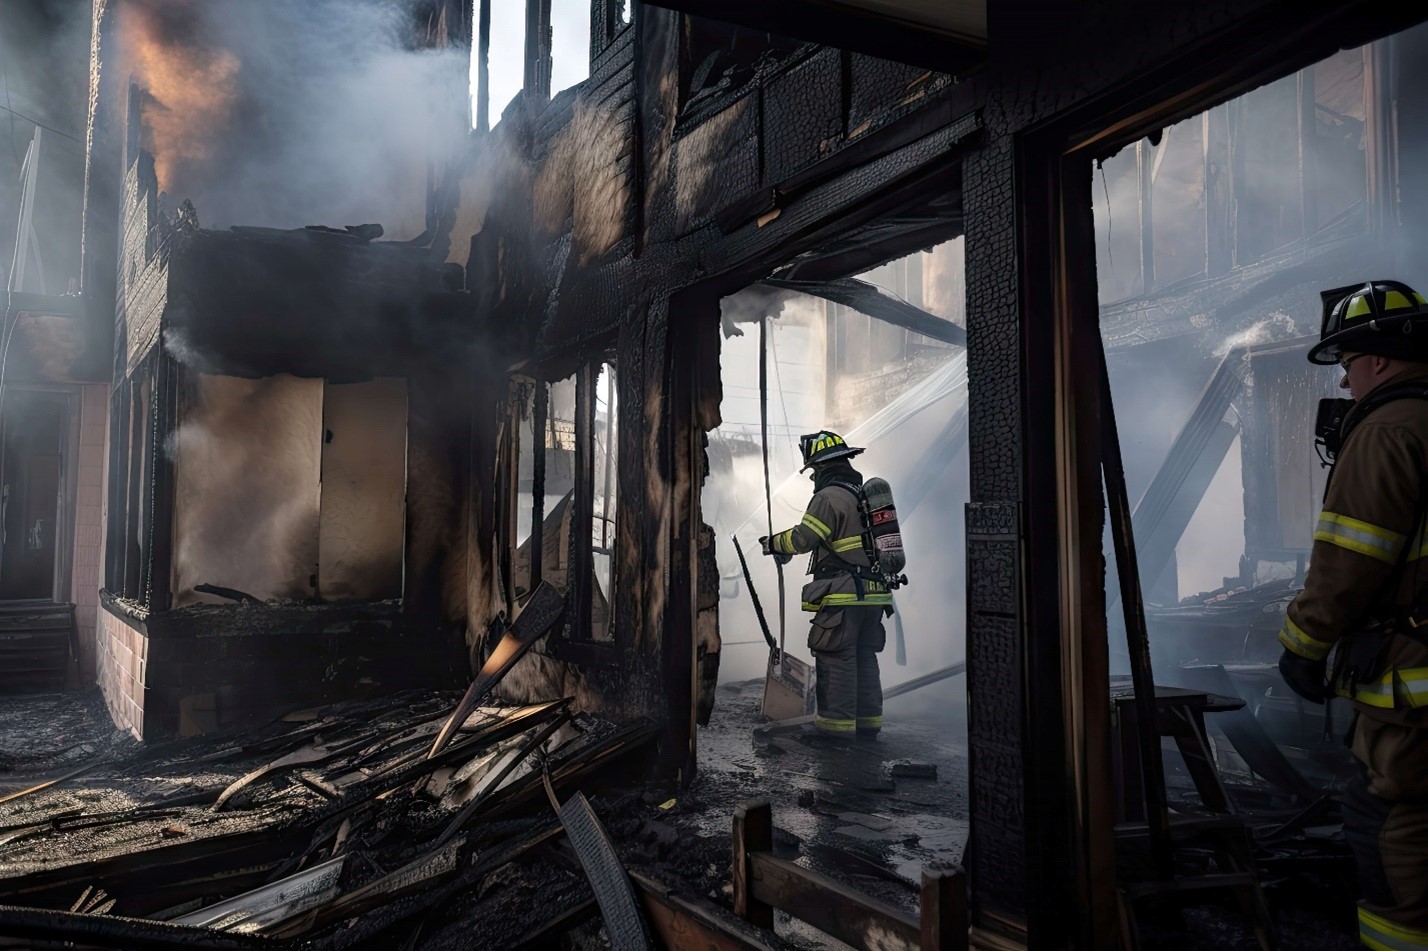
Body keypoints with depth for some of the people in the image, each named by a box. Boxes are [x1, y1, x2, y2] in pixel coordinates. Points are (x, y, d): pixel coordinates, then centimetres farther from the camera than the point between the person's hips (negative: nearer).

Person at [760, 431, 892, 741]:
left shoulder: (829, 497, -11)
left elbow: (802, 538, -15)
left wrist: (773, 544, 2)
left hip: (844, 597, -9)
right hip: (874, 594, 9)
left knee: (836, 660, -3)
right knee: (865, 658, 13)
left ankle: (837, 724, 0)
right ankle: (868, 723, 18)